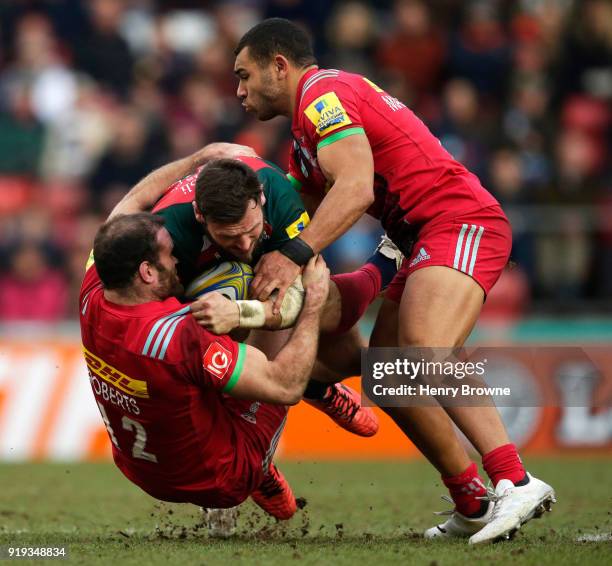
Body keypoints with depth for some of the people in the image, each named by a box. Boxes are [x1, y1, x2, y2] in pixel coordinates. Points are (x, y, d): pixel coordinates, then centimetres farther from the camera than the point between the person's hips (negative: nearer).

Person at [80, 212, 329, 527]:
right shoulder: (180, 336, -42)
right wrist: (313, 302, -25)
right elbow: (286, 386, -35)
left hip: (137, 471, 6)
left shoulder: (91, 298, -21)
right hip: (215, 482, -6)